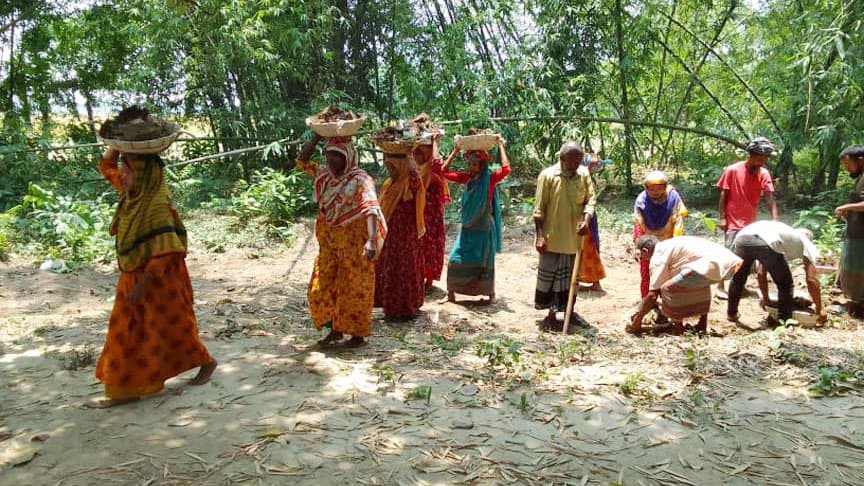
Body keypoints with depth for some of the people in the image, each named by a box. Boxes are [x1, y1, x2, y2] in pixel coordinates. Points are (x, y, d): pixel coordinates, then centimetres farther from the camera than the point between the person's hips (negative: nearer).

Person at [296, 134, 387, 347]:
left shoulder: (360, 180, -15)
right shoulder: (325, 175, 7)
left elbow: (371, 209, -26)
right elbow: (302, 161, 14)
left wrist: (371, 240, -39)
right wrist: (316, 137, 3)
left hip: (354, 241, -7)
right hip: (329, 242, 7)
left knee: (353, 288, 2)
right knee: (323, 288, 9)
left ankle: (358, 334, 17)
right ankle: (335, 330, 24)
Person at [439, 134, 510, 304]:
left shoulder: (490, 179, -10)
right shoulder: (467, 178, 4)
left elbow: (506, 169, -27)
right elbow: (444, 172, 5)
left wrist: (501, 146, -19)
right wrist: (456, 151, 2)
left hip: (484, 228, -4)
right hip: (467, 227, 4)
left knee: (484, 263, 5)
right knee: (455, 260, 1)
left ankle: (491, 293, 22)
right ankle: (451, 293, 11)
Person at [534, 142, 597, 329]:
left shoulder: (583, 174, 1)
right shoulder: (547, 175, -10)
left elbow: (591, 198, 4)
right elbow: (539, 208, -9)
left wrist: (586, 219, -16)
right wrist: (540, 235, -12)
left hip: (574, 238, 4)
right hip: (552, 238, -4)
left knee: (571, 276, 16)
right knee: (550, 276, 3)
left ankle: (568, 310, 31)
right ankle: (551, 314, 16)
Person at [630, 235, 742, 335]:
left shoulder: (658, 256, 3)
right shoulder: (669, 245, 31)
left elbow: (653, 294, 1)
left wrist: (638, 319, 12)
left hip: (712, 266, -10)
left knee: (668, 289, -5)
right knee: (700, 283, 38)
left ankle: (678, 328, 9)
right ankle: (703, 324, 33)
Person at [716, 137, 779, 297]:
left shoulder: (764, 174, -3)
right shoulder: (732, 170, -11)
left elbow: (770, 198, -13)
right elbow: (723, 195, -6)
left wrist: (775, 220, -26)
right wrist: (722, 218, -11)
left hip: (751, 222, 4)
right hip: (733, 221, -4)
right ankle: (720, 286, 4)